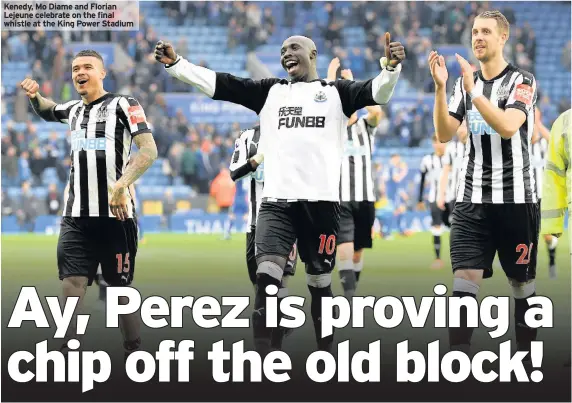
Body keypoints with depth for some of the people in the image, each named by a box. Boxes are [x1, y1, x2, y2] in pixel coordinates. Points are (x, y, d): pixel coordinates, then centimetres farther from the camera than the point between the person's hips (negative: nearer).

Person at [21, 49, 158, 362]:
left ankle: (134, 356, 14)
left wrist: (121, 185, -28)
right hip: (76, 216, 5)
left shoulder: (123, 105, -3)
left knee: (121, 287, 3)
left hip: (115, 214, -5)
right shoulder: (73, 110, 17)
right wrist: (34, 96, 16)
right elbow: (45, 111, 40)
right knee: (71, 284, -5)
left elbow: (149, 151, -15)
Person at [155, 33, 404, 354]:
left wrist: (391, 67, -28)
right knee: (266, 275, -14)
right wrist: (175, 64, 0)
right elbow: (218, 84, 10)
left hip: (321, 200, -1)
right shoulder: (270, 91, 17)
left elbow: (377, 92, -7)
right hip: (276, 199, 1)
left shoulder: (337, 93, 10)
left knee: (320, 281, 7)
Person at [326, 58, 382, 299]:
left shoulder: (366, 127, 8)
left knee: (358, 248, 9)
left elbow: (376, 111, -12)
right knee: (345, 245, -16)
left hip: (365, 197, 2)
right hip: (340, 197, -2)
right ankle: (349, 295, -21)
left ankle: (353, 291, 23)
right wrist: (331, 78, -6)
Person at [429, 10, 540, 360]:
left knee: (523, 283, 5)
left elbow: (507, 127, -21)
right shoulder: (466, 82, 10)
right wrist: (440, 88, -10)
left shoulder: (522, 81, -5)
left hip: (516, 199, -3)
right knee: (463, 282, -8)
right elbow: (444, 134, 2)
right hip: (472, 200, 3)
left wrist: (473, 91, -24)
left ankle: (527, 359, 16)